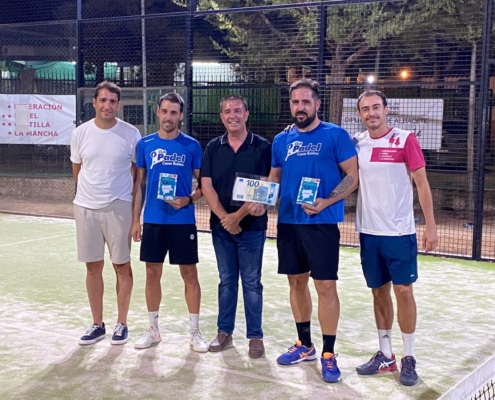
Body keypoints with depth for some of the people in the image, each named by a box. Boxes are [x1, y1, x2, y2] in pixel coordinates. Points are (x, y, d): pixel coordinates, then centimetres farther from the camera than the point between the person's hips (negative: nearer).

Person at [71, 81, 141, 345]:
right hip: (86, 207, 2)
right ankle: (97, 324, 20)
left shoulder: (131, 134, -5)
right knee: (93, 267, 9)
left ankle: (121, 324, 17)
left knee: (122, 266, 4)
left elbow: (138, 171, 4)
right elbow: (77, 171, 14)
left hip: (118, 207, -2)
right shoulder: (80, 133, 1)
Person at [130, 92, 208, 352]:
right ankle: (153, 329, 23)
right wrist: (135, 218, 5)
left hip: (183, 221, -2)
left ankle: (195, 331, 14)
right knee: (152, 273, 9)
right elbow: (139, 183, 8)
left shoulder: (191, 146, -2)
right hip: (153, 220, 2)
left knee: (189, 275, 3)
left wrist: (189, 199, -17)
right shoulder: (145, 144, 4)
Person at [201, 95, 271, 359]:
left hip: (252, 226, -3)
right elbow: (206, 185, -1)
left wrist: (238, 216, -16)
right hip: (221, 226, 3)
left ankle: (255, 336, 12)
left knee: (252, 282, 3)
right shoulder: (213, 148, 5)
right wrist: (224, 217, -13)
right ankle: (224, 332, 22)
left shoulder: (261, 147, -4)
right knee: (226, 280, 12)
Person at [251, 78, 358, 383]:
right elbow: (274, 179, 15)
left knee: (326, 285, -4)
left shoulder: (336, 135, -4)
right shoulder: (282, 140, 10)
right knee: (297, 282, 13)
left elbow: (353, 176, -7)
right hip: (288, 222, 5)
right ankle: (304, 345, 27)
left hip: (322, 222, -5)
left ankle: (329, 354, 7)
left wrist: (326, 202, -20)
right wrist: (262, 202, -5)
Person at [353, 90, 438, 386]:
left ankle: (409, 358, 12)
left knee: (403, 291, 0)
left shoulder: (406, 140, -6)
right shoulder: (356, 143, 4)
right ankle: (385, 354, 22)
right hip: (369, 231, 4)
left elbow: (422, 184, -6)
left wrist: (431, 226, -10)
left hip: (399, 231, -4)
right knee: (379, 291, 11)